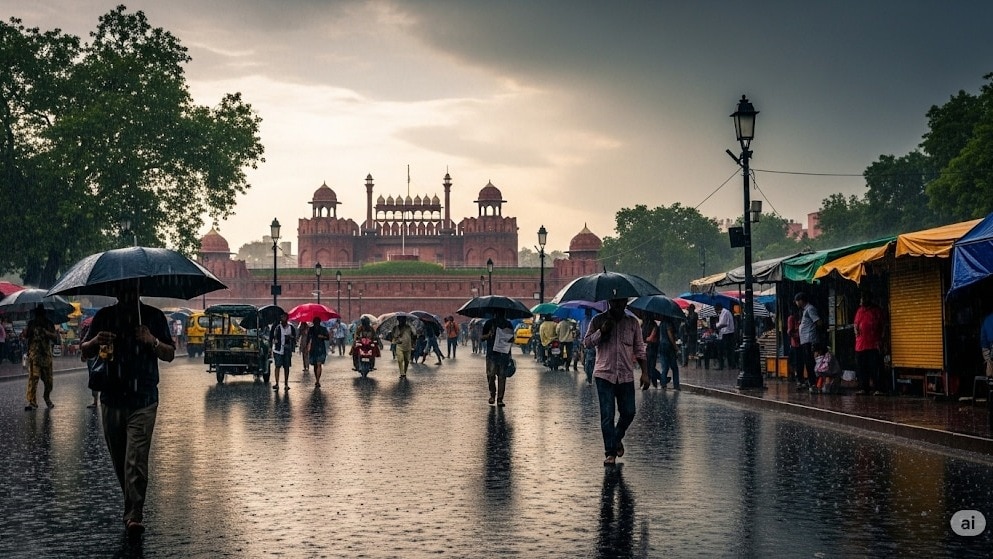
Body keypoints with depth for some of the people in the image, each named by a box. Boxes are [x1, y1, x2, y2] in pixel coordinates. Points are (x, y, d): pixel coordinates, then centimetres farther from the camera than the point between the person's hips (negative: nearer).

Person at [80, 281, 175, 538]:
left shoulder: (153, 316, 3)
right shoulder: (104, 316, 8)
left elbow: (170, 355, 3)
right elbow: (83, 351, 9)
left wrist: (153, 342, -17)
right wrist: (95, 342, -13)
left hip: (143, 401, -3)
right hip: (111, 399, 3)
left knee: (136, 460, -13)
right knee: (119, 459, 11)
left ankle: (134, 516, -14)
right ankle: (132, 506, 28)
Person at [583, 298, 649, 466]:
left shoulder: (632, 322, 9)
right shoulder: (599, 320, 4)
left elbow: (639, 349, 9)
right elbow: (587, 342, 0)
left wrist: (645, 373, 2)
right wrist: (601, 331, -16)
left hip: (626, 376, 2)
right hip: (604, 374, -2)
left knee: (628, 412, 4)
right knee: (607, 415, -5)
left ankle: (617, 438, 33)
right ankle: (610, 452, 2)